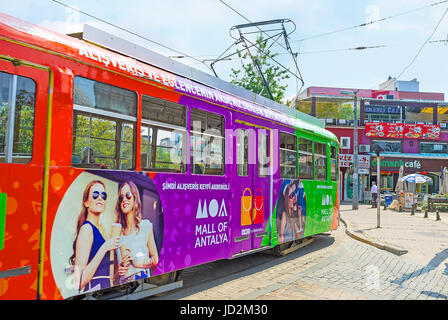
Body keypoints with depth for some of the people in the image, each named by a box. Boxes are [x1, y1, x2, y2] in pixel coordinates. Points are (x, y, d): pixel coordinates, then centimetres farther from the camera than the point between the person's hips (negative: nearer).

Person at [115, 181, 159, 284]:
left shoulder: (146, 226, 1)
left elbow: (155, 259, 2)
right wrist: (118, 269, -2)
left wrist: (138, 262, -11)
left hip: (142, 280, -3)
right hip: (122, 284, 3)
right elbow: (115, 262, 16)